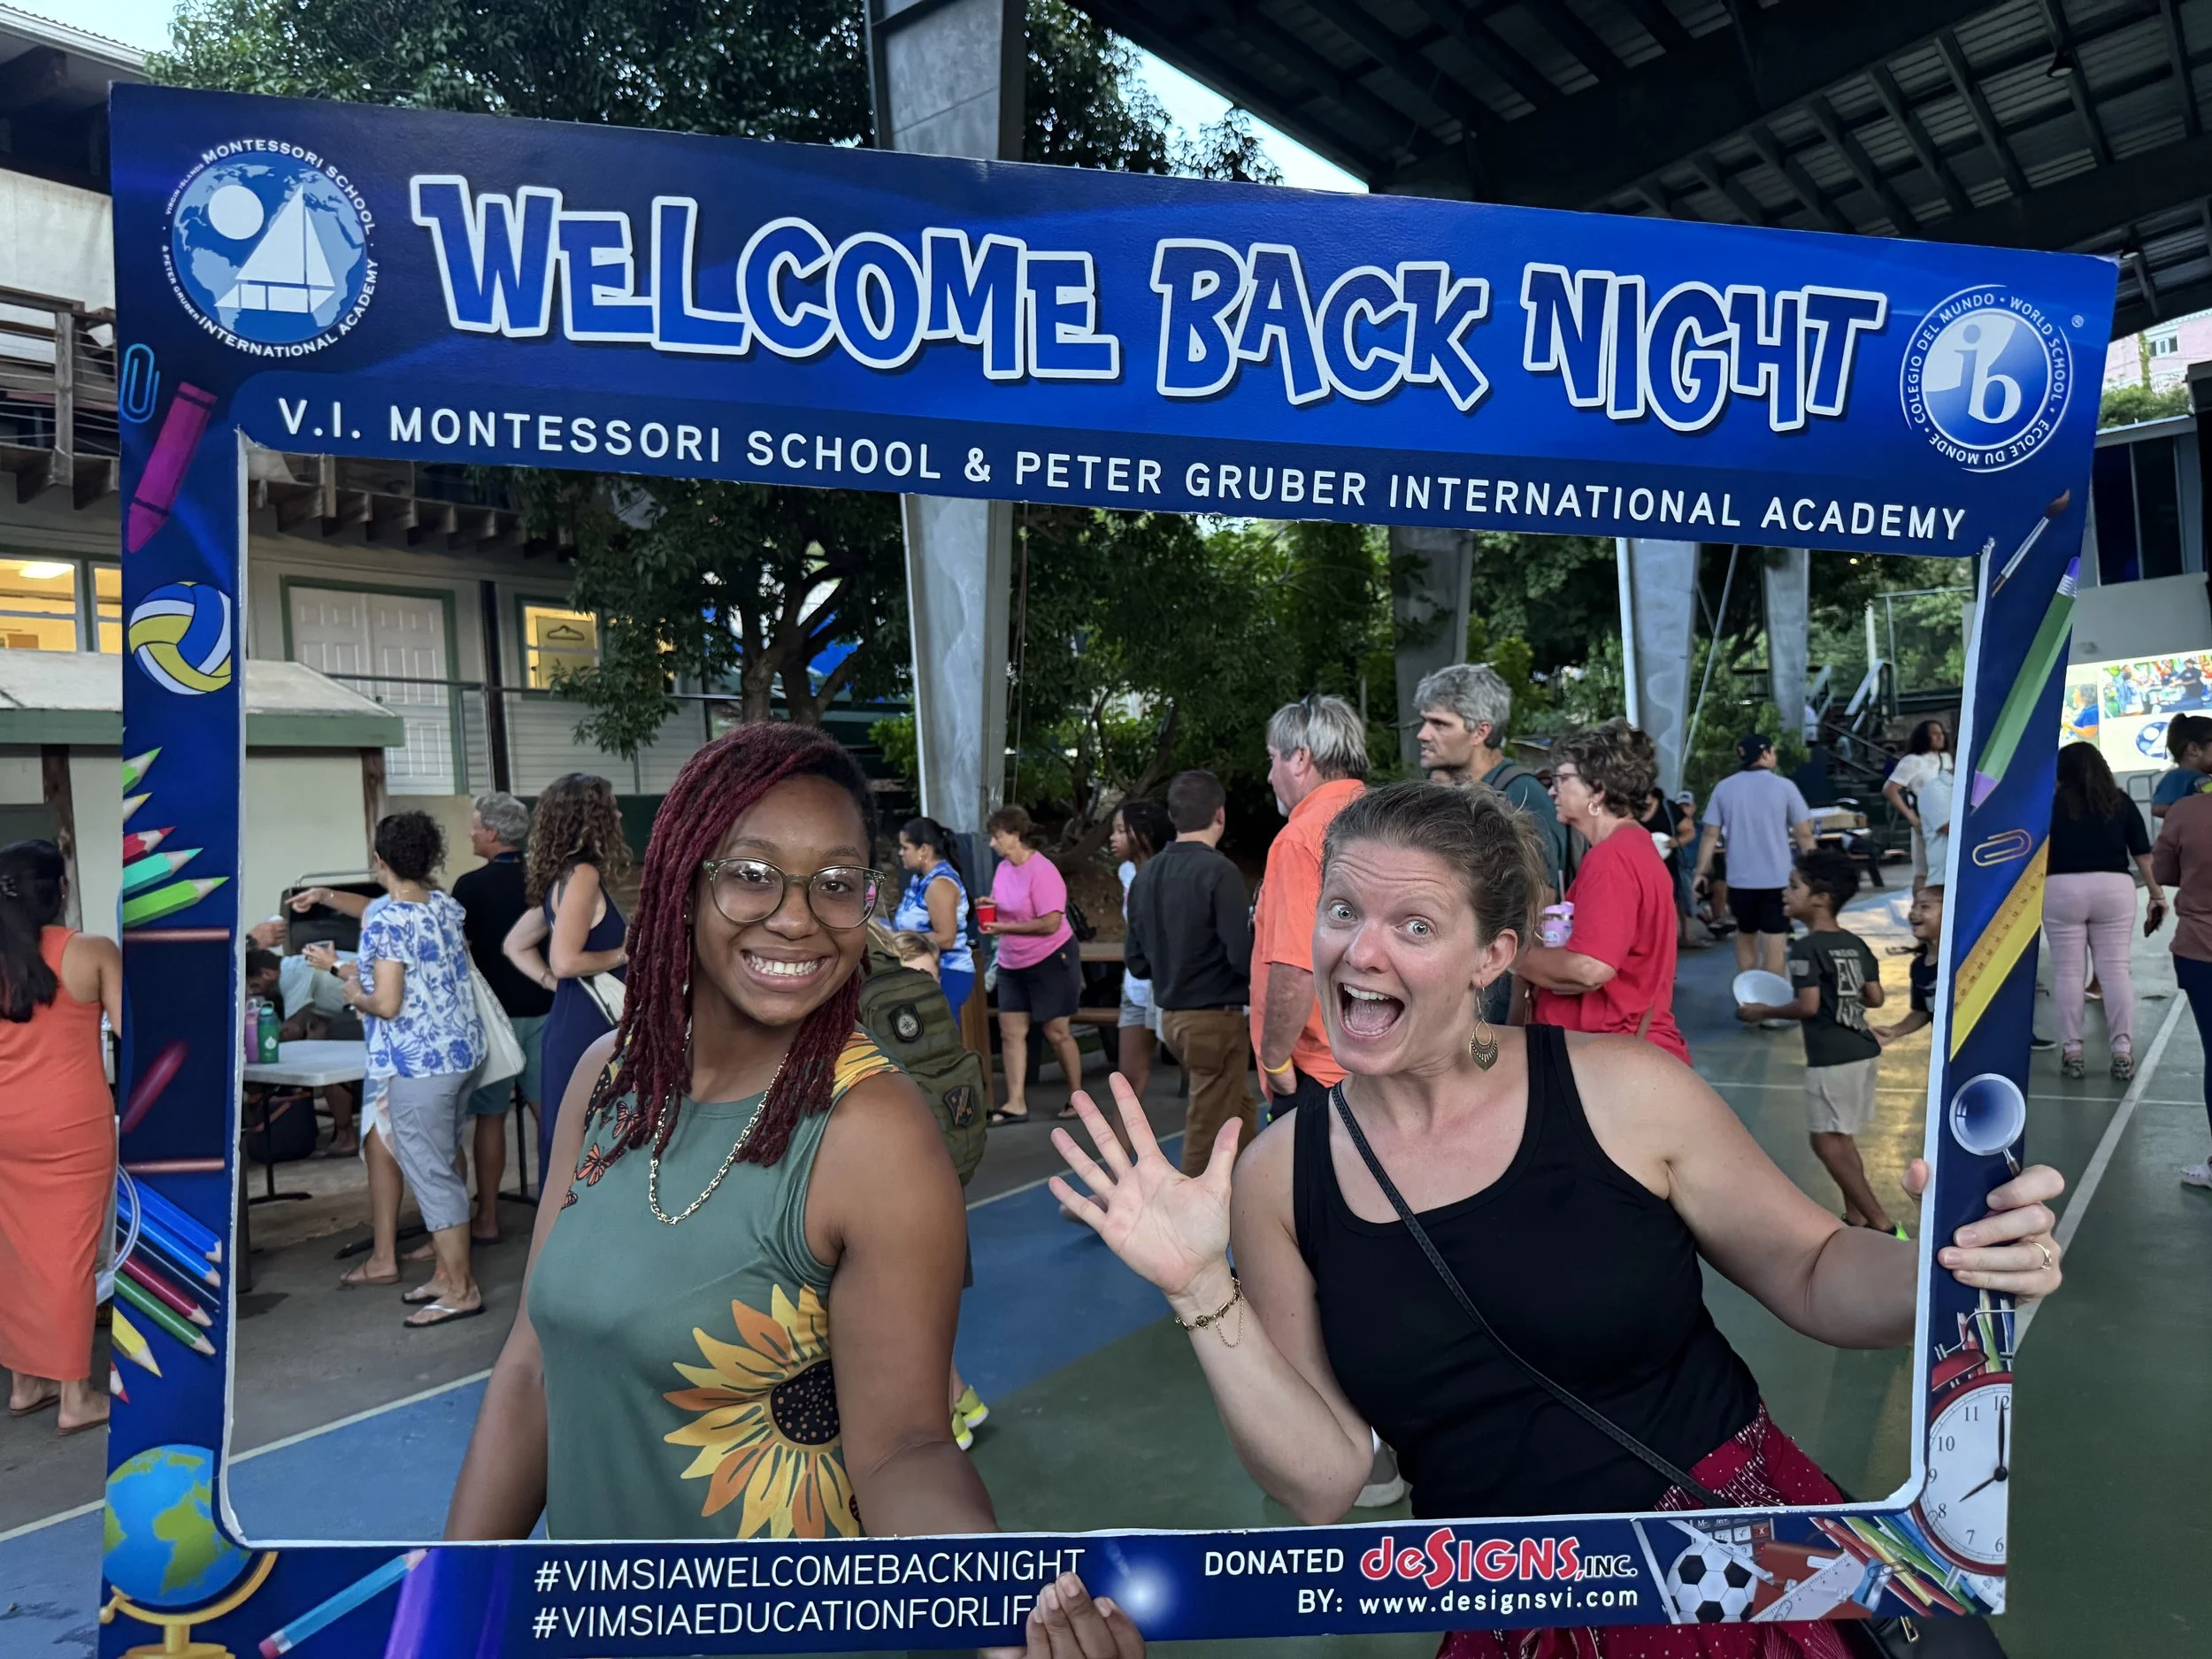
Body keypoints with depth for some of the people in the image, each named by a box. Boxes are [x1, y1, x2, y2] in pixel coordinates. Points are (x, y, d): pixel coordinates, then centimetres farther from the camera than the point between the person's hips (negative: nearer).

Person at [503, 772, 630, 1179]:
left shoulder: (561, 875, 13)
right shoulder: (583, 874, -14)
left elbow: (515, 946, 22)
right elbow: (565, 961, -22)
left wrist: (560, 986, 15)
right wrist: (625, 953, -10)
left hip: (573, 1027, 9)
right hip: (586, 1032, -9)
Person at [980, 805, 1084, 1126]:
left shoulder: (1042, 871, -21)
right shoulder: (1003, 867, 3)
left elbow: (1051, 923, -24)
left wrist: (1005, 928, -23)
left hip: (1051, 961, -8)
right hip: (1013, 964, 8)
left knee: (1056, 1031, 3)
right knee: (1010, 1030, 2)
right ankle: (1016, 1104, 5)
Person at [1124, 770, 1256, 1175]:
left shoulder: (1146, 875, 3)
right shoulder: (1218, 872, -17)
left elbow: (1137, 960, 7)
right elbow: (1244, 957, -21)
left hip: (1170, 1016, 7)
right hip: (1215, 1018, -7)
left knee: (1240, 1112, 23)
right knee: (1208, 1137, 3)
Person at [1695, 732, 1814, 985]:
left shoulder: (1723, 788, 0)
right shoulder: (1783, 786, -6)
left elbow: (1711, 834, -2)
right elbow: (1804, 833, -4)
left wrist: (1702, 872, 4)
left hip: (1740, 878, 3)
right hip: (1778, 877, -3)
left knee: (1745, 936, 20)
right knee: (1774, 942, 0)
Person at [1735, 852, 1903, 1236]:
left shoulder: (1806, 948, -14)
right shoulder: (1856, 944, 9)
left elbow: (1808, 1006, -20)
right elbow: (1875, 998, 10)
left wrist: (1763, 1010, -7)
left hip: (1832, 1058, -9)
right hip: (1863, 1050, 9)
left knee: (1826, 1142, -2)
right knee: (1841, 1138, 18)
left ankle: (1883, 1225, -4)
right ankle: (1856, 1218, 23)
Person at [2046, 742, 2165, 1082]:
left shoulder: (2054, 804, 0)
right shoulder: (2121, 801, 7)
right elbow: (2143, 852, 6)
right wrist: (2157, 894, 11)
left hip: (2062, 890, -2)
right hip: (2114, 888, 2)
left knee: (2067, 970, 3)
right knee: (2116, 969, 4)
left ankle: (2071, 1051, 5)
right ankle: (2123, 1051, 2)